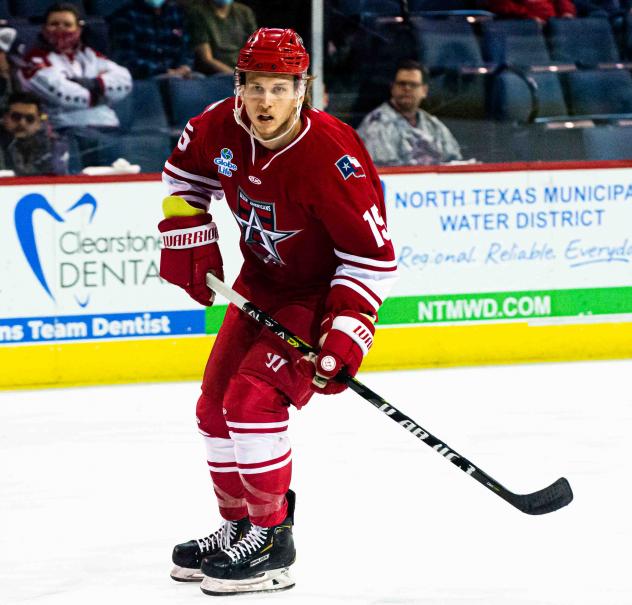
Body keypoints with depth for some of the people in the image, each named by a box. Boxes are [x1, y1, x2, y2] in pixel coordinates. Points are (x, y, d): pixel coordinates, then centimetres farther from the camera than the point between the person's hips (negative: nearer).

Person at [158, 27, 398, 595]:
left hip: (322, 290, -7)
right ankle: (237, 527, 27)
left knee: (254, 398, -21)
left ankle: (271, 537, -8)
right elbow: (184, 171, 12)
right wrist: (188, 241, 2)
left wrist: (345, 335, -30)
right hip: (262, 282, 8)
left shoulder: (331, 156, -32)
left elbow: (372, 255, -26)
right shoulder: (222, 127, -14)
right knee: (216, 404, 10)